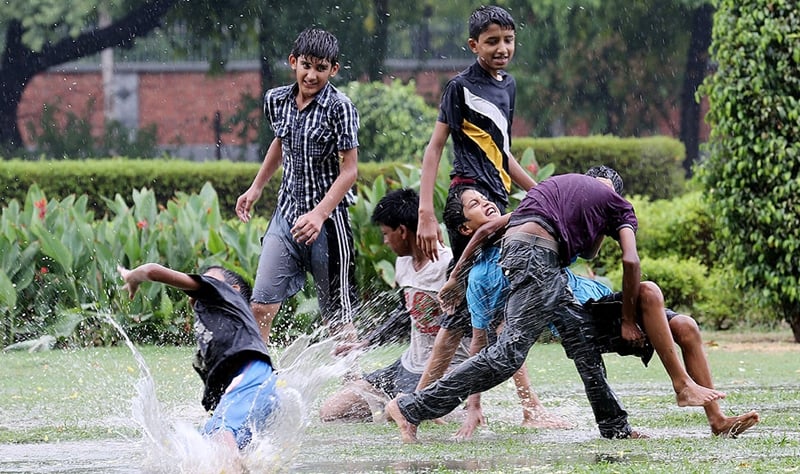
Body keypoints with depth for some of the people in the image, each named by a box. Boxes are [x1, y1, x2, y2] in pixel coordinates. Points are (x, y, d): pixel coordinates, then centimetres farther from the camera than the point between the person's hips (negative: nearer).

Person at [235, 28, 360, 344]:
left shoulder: (340, 107, -12)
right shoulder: (276, 101, 4)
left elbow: (349, 170, -14)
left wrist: (319, 214, -24)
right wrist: (256, 188, 27)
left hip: (328, 220, -5)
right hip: (286, 214, 5)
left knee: (337, 317, 3)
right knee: (261, 306, -4)